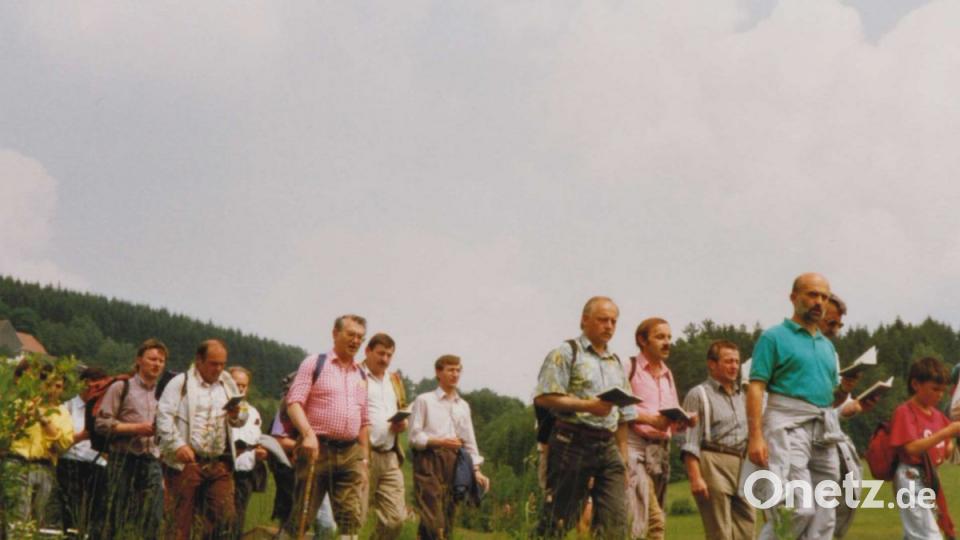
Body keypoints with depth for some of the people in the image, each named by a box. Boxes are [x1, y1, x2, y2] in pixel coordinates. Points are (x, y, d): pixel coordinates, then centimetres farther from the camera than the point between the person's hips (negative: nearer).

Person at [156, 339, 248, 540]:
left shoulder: (228, 384, 16)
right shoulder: (180, 383, 0)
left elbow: (242, 419, 22)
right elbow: (164, 416, -9)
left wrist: (237, 415, -2)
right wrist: (178, 445, -20)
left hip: (219, 464, 5)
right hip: (186, 461, -5)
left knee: (225, 515, -1)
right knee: (180, 517, 0)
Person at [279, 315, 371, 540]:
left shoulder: (361, 375, 18)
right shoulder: (314, 363, 2)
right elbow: (294, 402, -8)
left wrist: (365, 457, 14)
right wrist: (308, 434, -23)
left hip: (351, 453, 5)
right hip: (319, 449, -5)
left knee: (351, 516, -3)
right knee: (302, 514, -3)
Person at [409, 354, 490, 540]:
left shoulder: (463, 406, 18)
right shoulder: (424, 401, 3)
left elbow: (470, 441, 16)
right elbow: (415, 436, -3)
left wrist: (476, 470, 6)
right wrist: (440, 441, -17)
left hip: (454, 461, 6)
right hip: (429, 460, -5)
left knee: (447, 519, 4)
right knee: (433, 519, -14)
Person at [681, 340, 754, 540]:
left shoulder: (742, 398, 21)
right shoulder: (699, 395, 1)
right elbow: (690, 442, -7)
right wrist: (695, 477, -17)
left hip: (741, 466, 6)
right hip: (713, 464, -6)